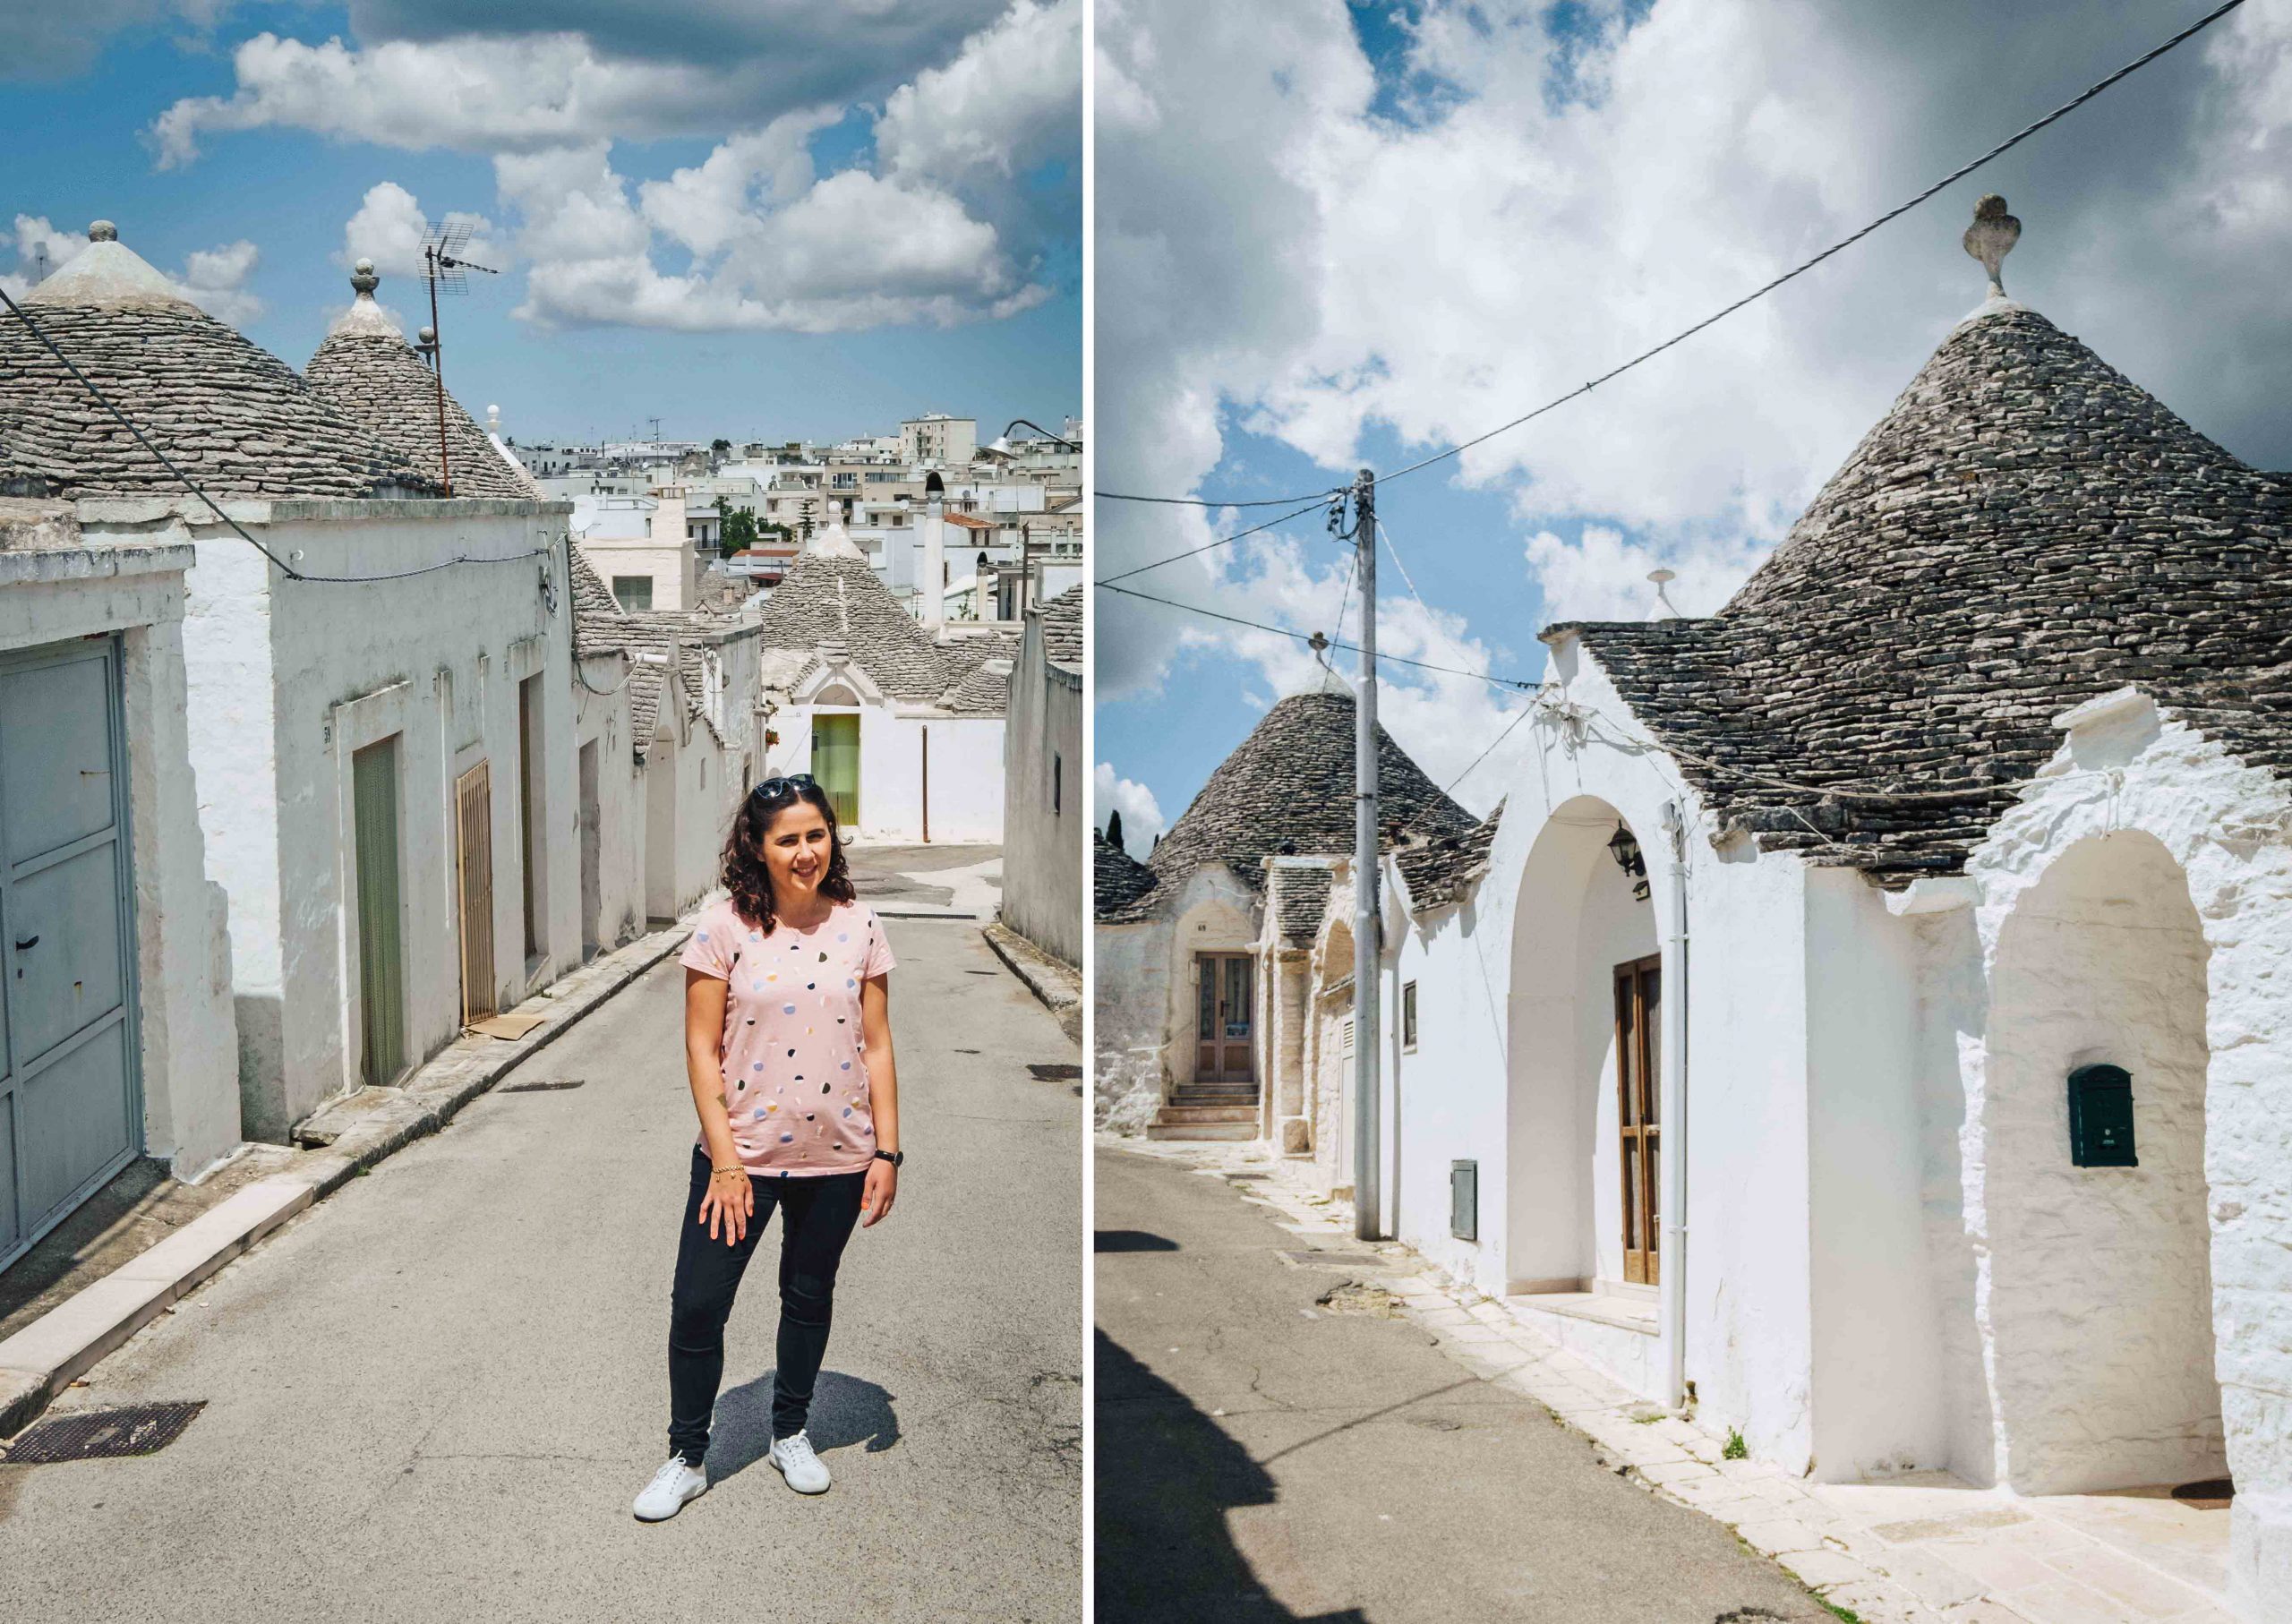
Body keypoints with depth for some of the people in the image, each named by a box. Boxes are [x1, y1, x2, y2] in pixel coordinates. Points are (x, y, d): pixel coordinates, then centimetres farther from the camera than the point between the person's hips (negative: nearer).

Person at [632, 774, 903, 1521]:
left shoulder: (859, 926, -2)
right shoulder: (725, 927, -9)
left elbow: (876, 1045, 2)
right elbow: (701, 1048, -8)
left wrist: (886, 1152, -2)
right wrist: (725, 1159, -12)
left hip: (836, 1155, 2)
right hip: (742, 1151, -2)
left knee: (810, 1296, 17)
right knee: (697, 1305, -1)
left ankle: (790, 1433, 37)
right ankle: (687, 1458, 17)